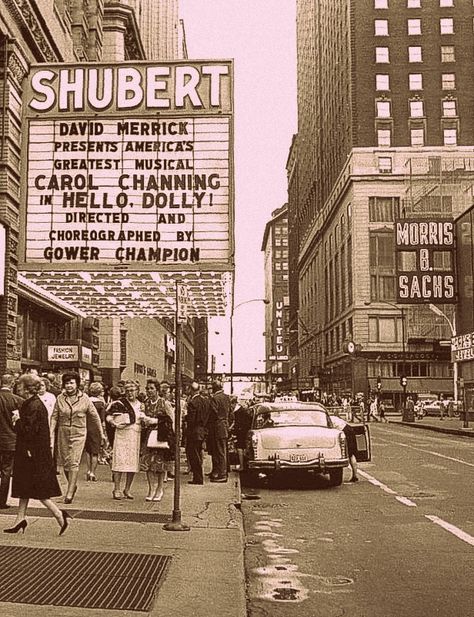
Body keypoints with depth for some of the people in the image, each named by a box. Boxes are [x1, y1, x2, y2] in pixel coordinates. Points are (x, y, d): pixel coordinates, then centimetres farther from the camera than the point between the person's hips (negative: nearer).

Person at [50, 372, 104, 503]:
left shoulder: (84, 399, -2)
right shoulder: (60, 398, 2)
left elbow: (95, 417, 5)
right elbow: (54, 417, 5)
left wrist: (101, 433, 9)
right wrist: (51, 433, -6)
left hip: (78, 434, -3)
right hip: (63, 434, 3)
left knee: (74, 463, -11)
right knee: (65, 463, 9)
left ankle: (69, 493, -9)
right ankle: (73, 485, 34)